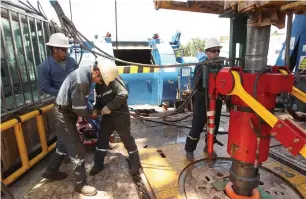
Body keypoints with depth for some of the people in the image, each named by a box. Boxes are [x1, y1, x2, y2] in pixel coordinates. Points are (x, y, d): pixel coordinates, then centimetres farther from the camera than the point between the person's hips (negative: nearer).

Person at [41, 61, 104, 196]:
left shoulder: (84, 72, 1)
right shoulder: (81, 80, -30)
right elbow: (79, 107, -25)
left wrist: (90, 111, 4)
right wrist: (89, 114, -7)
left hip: (66, 112, 10)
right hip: (63, 113, -10)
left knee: (65, 144, 24)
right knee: (77, 149, -2)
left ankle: (50, 171, 43)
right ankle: (81, 184, 14)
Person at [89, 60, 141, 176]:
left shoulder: (114, 80, -19)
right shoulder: (98, 85, 8)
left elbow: (123, 94, -31)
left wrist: (109, 107, -27)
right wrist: (96, 109, -4)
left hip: (121, 114, -7)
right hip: (107, 116, 8)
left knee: (127, 139, 3)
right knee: (102, 138, 11)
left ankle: (135, 163, 23)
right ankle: (98, 164, 29)